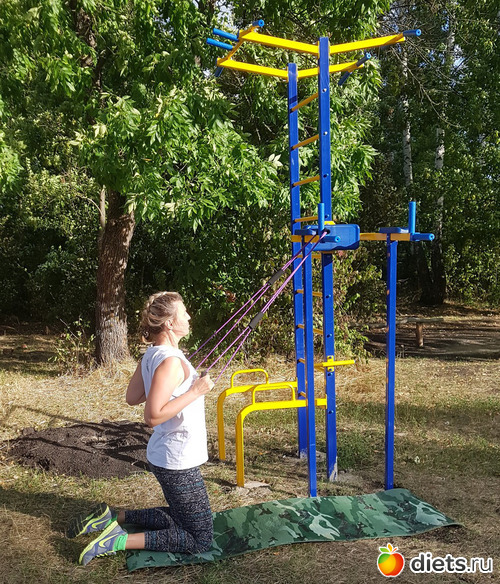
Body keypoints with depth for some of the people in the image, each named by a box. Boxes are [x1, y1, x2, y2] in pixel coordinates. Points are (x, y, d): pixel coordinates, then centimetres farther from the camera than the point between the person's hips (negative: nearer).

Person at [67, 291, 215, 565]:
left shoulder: (151, 355, 2)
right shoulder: (171, 361, -25)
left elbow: (132, 397, 11)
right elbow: (153, 416, -29)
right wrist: (194, 392, -25)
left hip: (163, 457, 9)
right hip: (178, 463, -9)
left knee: (179, 518, 27)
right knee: (200, 540, 4)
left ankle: (112, 517, 20)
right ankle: (120, 540, -3)